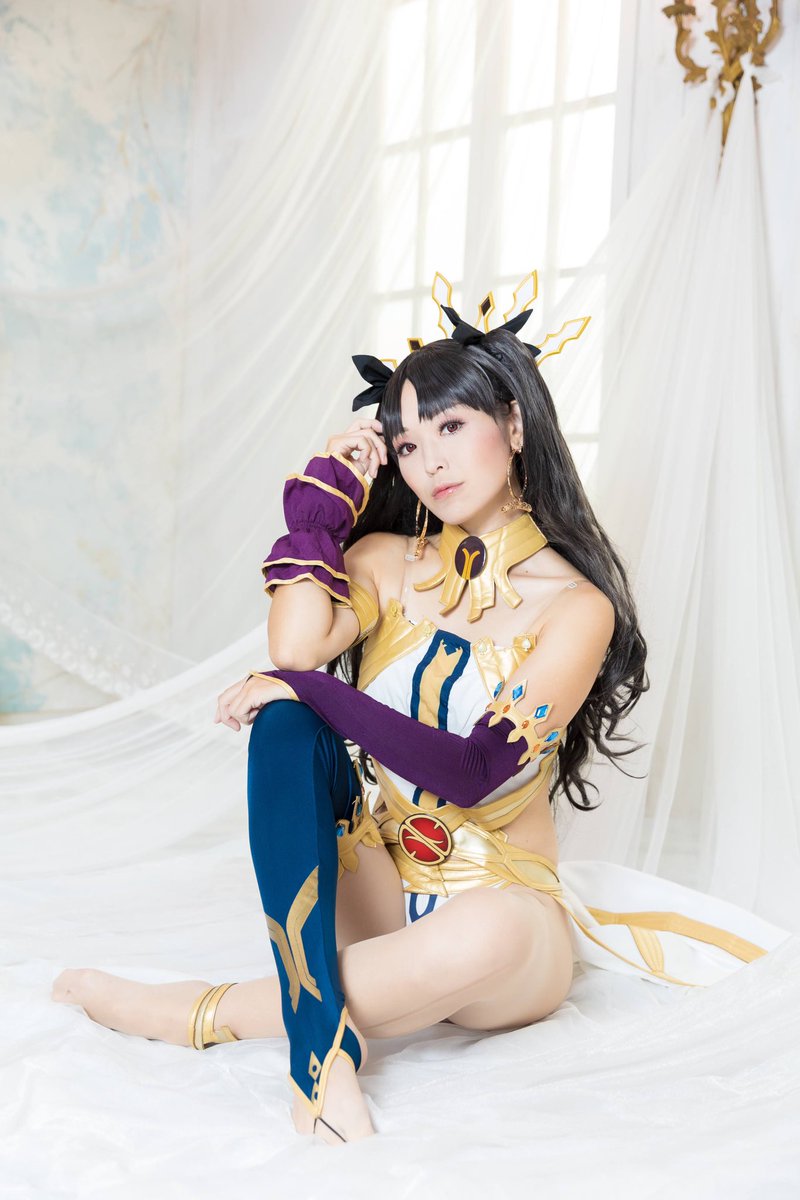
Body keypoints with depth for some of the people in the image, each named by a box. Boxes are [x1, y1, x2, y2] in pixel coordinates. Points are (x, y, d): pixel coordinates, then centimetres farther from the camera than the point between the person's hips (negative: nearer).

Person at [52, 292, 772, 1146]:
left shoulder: (576, 605, -8)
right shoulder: (385, 560, 3)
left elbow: (472, 770, -20)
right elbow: (296, 649, -19)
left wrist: (310, 686, -23)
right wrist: (320, 503, -8)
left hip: (500, 899, -2)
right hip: (369, 879, 3)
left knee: (487, 936, -39)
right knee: (285, 722, -25)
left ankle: (208, 1013, -20)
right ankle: (323, 1049, -33)